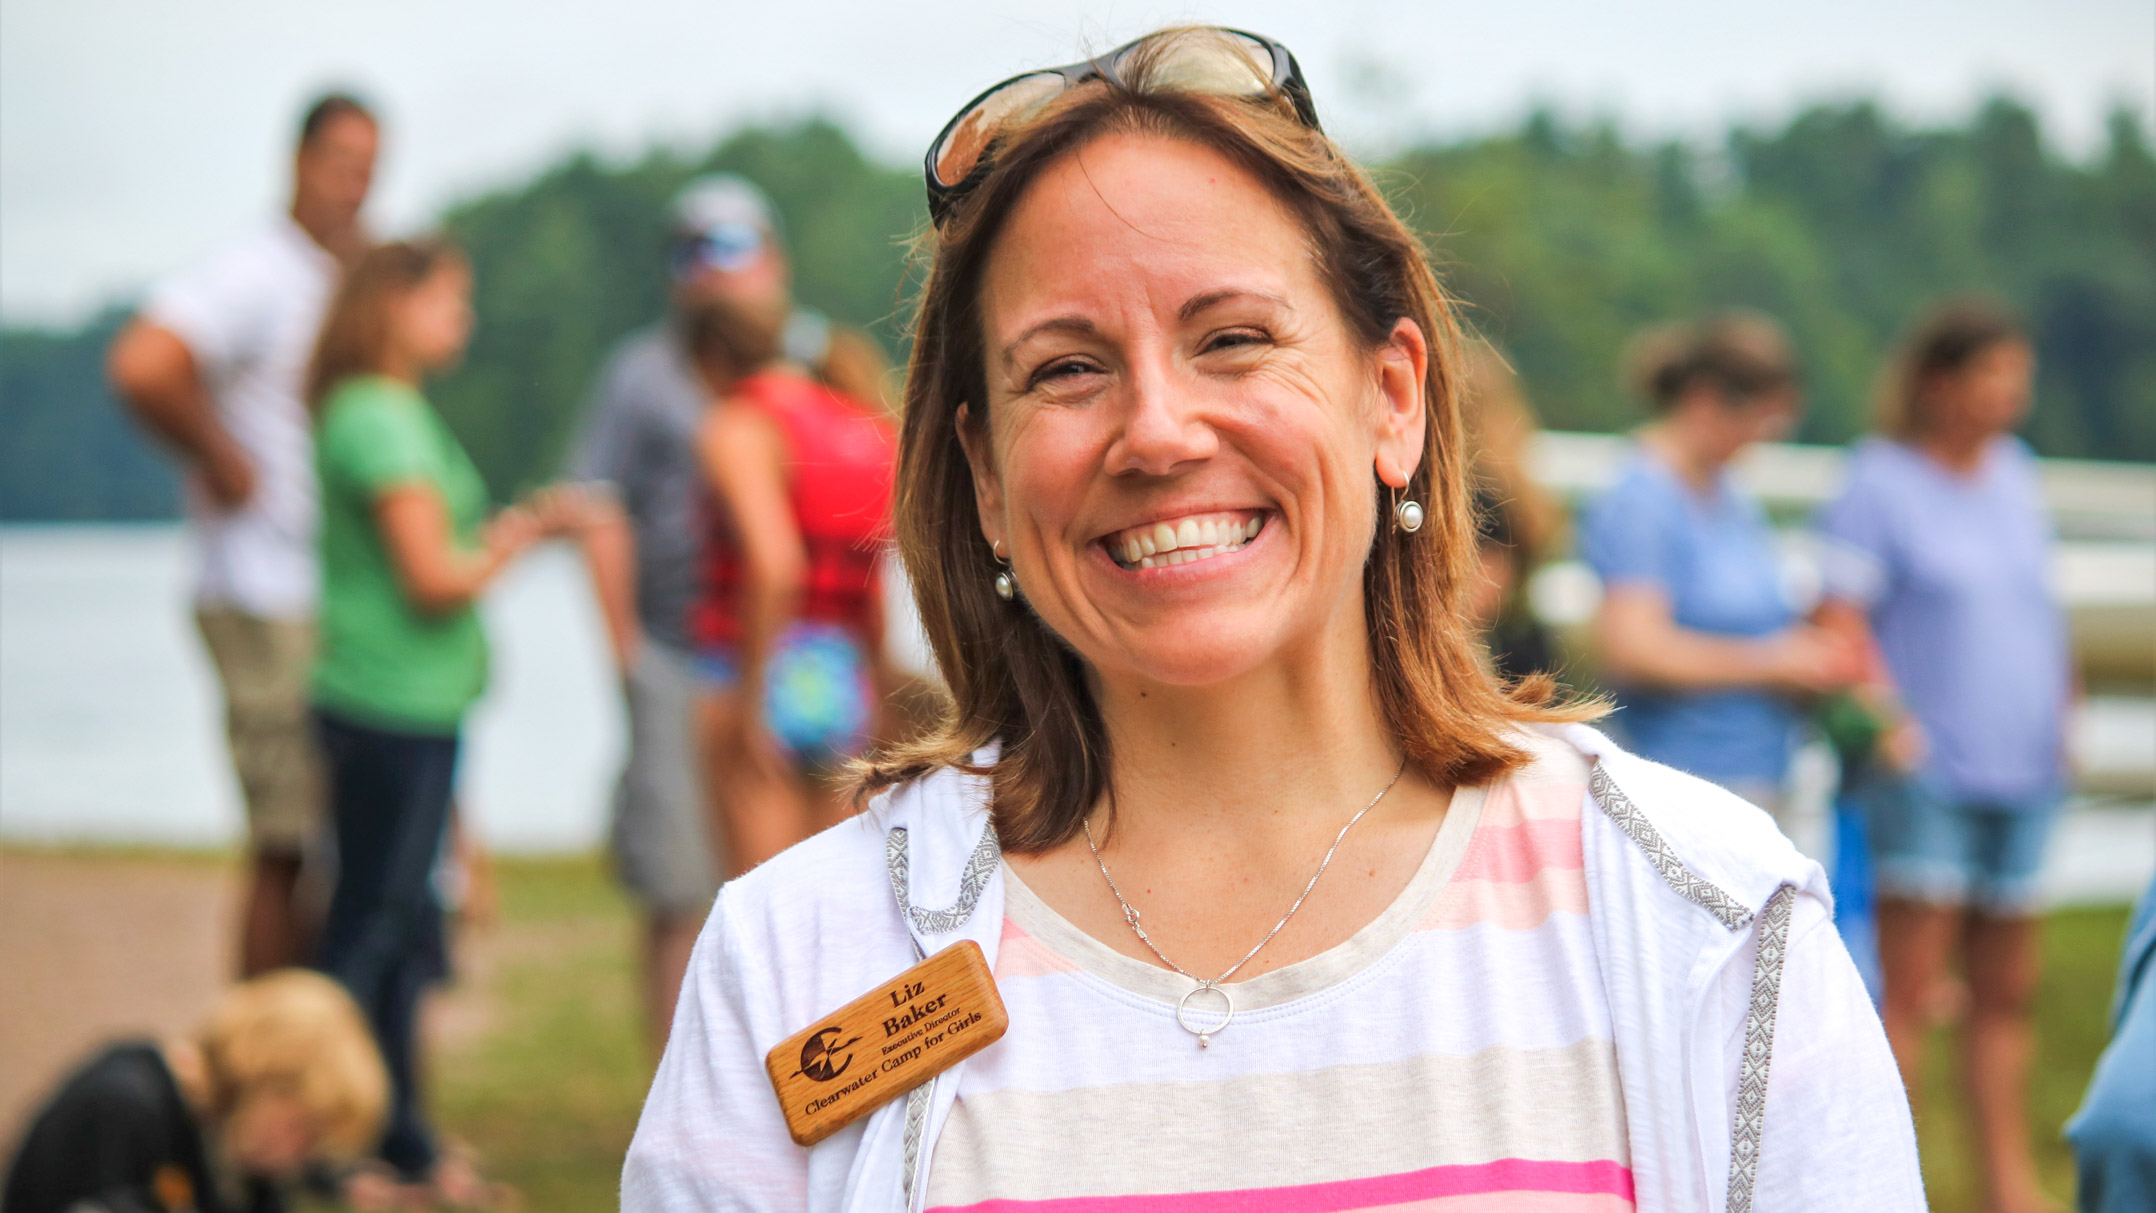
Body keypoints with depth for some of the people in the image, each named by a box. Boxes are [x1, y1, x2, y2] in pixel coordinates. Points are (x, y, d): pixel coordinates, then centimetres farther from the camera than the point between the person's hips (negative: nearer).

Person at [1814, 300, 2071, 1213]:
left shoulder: (2016, 474, 13)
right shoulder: (1878, 484, -6)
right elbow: (1841, 623, -11)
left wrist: (2062, 716, 14)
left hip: (2022, 769, 6)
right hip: (1929, 774, -6)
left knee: (2006, 992, 11)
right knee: (1909, 991, -7)